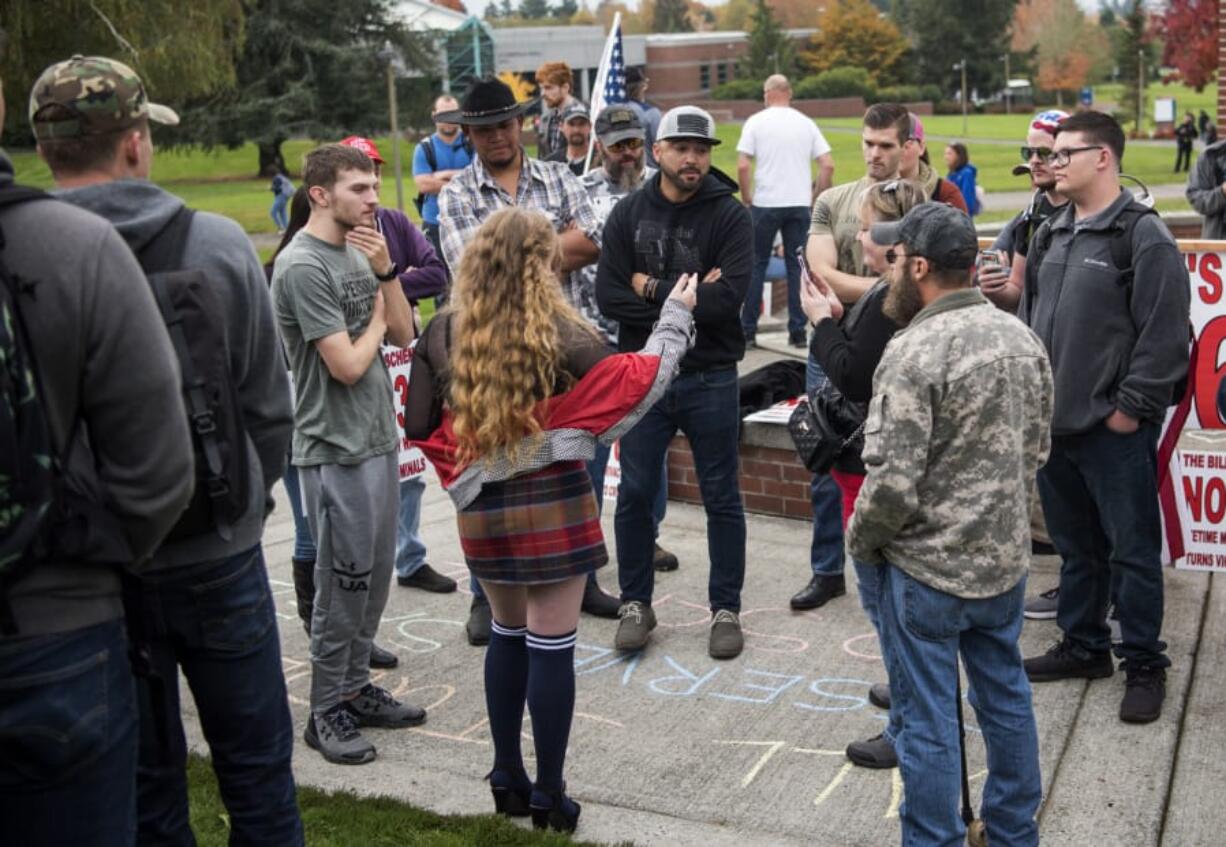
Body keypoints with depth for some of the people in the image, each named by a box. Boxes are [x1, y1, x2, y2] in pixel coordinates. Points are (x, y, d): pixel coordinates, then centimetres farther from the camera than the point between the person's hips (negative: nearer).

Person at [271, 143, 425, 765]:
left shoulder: (358, 251, 9)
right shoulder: (303, 266, -16)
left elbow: (404, 335, 6)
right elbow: (347, 365, -19)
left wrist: (384, 270, -7)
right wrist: (375, 324, -1)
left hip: (377, 437, 8)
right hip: (336, 449, -8)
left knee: (375, 574, 15)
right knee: (344, 583, 0)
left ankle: (357, 688, 28)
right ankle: (327, 712, 14)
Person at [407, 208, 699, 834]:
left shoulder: (444, 335, -4)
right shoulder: (561, 335, -14)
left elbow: (420, 425, 0)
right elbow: (640, 381, -4)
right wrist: (676, 317, 9)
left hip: (483, 509, 4)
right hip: (553, 505, -4)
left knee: (507, 635, 19)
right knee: (551, 645, 5)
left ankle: (507, 779, 28)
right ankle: (548, 795, 14)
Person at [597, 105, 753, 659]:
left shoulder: (730, 216, -5)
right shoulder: (628, 214, 3)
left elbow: (728, 298, -19)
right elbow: (608, 295, -8)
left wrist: (654, 292, -13)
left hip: (711, 380, -2)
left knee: (721, 498, 8)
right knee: (634, 494, 9)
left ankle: (726, 609, 22)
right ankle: (636, 605, 25)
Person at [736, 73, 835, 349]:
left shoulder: (756, 122, -1)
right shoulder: (806, 123, 7)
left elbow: (743, 166, -9)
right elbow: (828, 165, 1)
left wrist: (746, 199, 3)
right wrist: (816, 199, 10)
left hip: (765, 203, -2)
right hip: (800, 203, 2)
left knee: (756, 265, 8)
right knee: (797, 266, 8)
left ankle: (748, 331, 10)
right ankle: (798, 331, 8)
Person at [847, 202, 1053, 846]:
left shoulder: (915, 352, -22)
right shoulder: (1022, 338, 2)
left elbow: (892, 484, -23)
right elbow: (1037, 449, 10)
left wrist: (860, 540, -5)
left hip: (926, 569, -7)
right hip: (1006, 558, 7)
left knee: (928, 720, 6)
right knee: (1006, 698, 20)